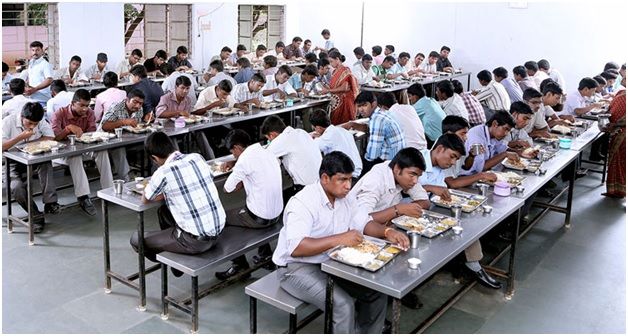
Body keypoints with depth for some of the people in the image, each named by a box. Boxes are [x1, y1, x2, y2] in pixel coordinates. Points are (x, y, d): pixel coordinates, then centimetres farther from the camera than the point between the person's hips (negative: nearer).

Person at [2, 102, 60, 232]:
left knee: (46, 164, -31)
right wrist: (21, 137, -30)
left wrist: (28, 142, -18)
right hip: (12, 163, -3)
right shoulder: (8, 122, -16)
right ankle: (36, 217, -14)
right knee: (16, 187, -29)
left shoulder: (40, 121, -7)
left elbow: (50, 137, -15)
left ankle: (50, 202, -29)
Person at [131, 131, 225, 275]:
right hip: (218, 232, 7)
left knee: (136, 239, 11)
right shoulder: (197, 157, 1)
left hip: (196, 241, -7)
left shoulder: (164, 173, -17)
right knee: (163, 211, 29)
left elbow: (144, 200, 1)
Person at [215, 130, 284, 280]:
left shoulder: (246, 159, -17)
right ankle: (265, 253, 36)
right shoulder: (267, 152, 6)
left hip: (261, 218, -8)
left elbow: (227, 189, -13)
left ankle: (240, 264, 17)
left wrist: (241, 183, 4)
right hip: (277, 213, 8)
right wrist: (235, 164, 17)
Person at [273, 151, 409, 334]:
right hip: (297, 267, -8)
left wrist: (387, 232, -12)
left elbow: (364, 222, 9)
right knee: (343, 304, -25)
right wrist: (339, 239, -38)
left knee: (376, 292, -3)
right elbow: (296, 248, -34)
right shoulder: (302, 203, -25)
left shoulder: (345, 197, 1)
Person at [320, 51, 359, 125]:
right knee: (334, 123, 4)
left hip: (344, 101, -7)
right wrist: (326, 88, -2)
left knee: (343, 125, -6)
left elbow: (344, 88, -17)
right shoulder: (335, 71, 13)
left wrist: (329, 90, -14)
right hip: (336, 101, 7)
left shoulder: (345, 71, -9)